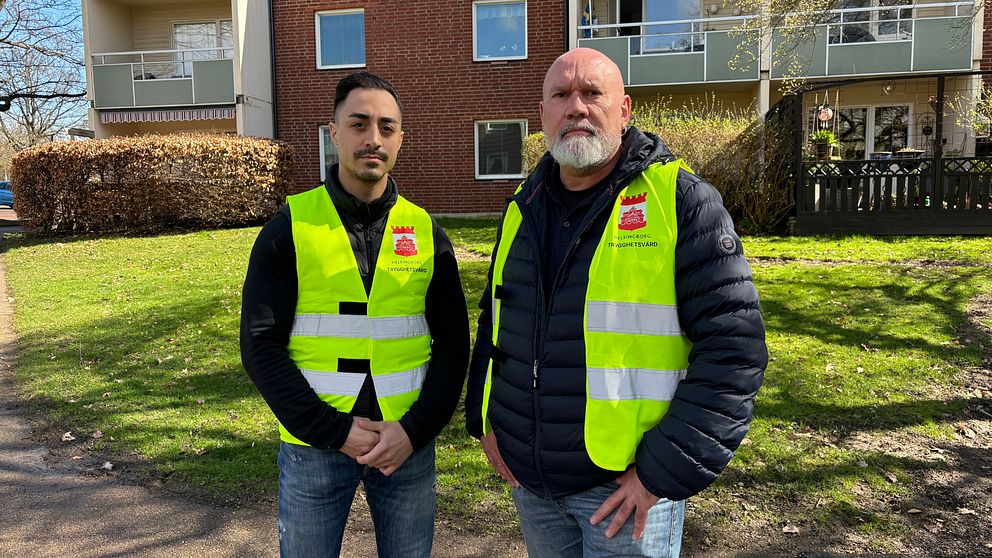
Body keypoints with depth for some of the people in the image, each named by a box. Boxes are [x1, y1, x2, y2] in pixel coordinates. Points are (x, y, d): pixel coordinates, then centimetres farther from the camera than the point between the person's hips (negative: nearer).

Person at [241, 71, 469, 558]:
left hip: (408, 443, 2)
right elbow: (261, 346, -6)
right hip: (313, 445, -1)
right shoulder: (291, 227, -4)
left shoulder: (426, 231, 2)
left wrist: (415, 429, -9)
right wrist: (333, 430, -13)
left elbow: (452, 344, 3)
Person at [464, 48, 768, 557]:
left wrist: (665, 471, -16)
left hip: (625, 486, -5)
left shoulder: (681, 201, -11)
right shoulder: (524, 207, 7)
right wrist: (485, 420, 9)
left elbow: (733, 347, -14)